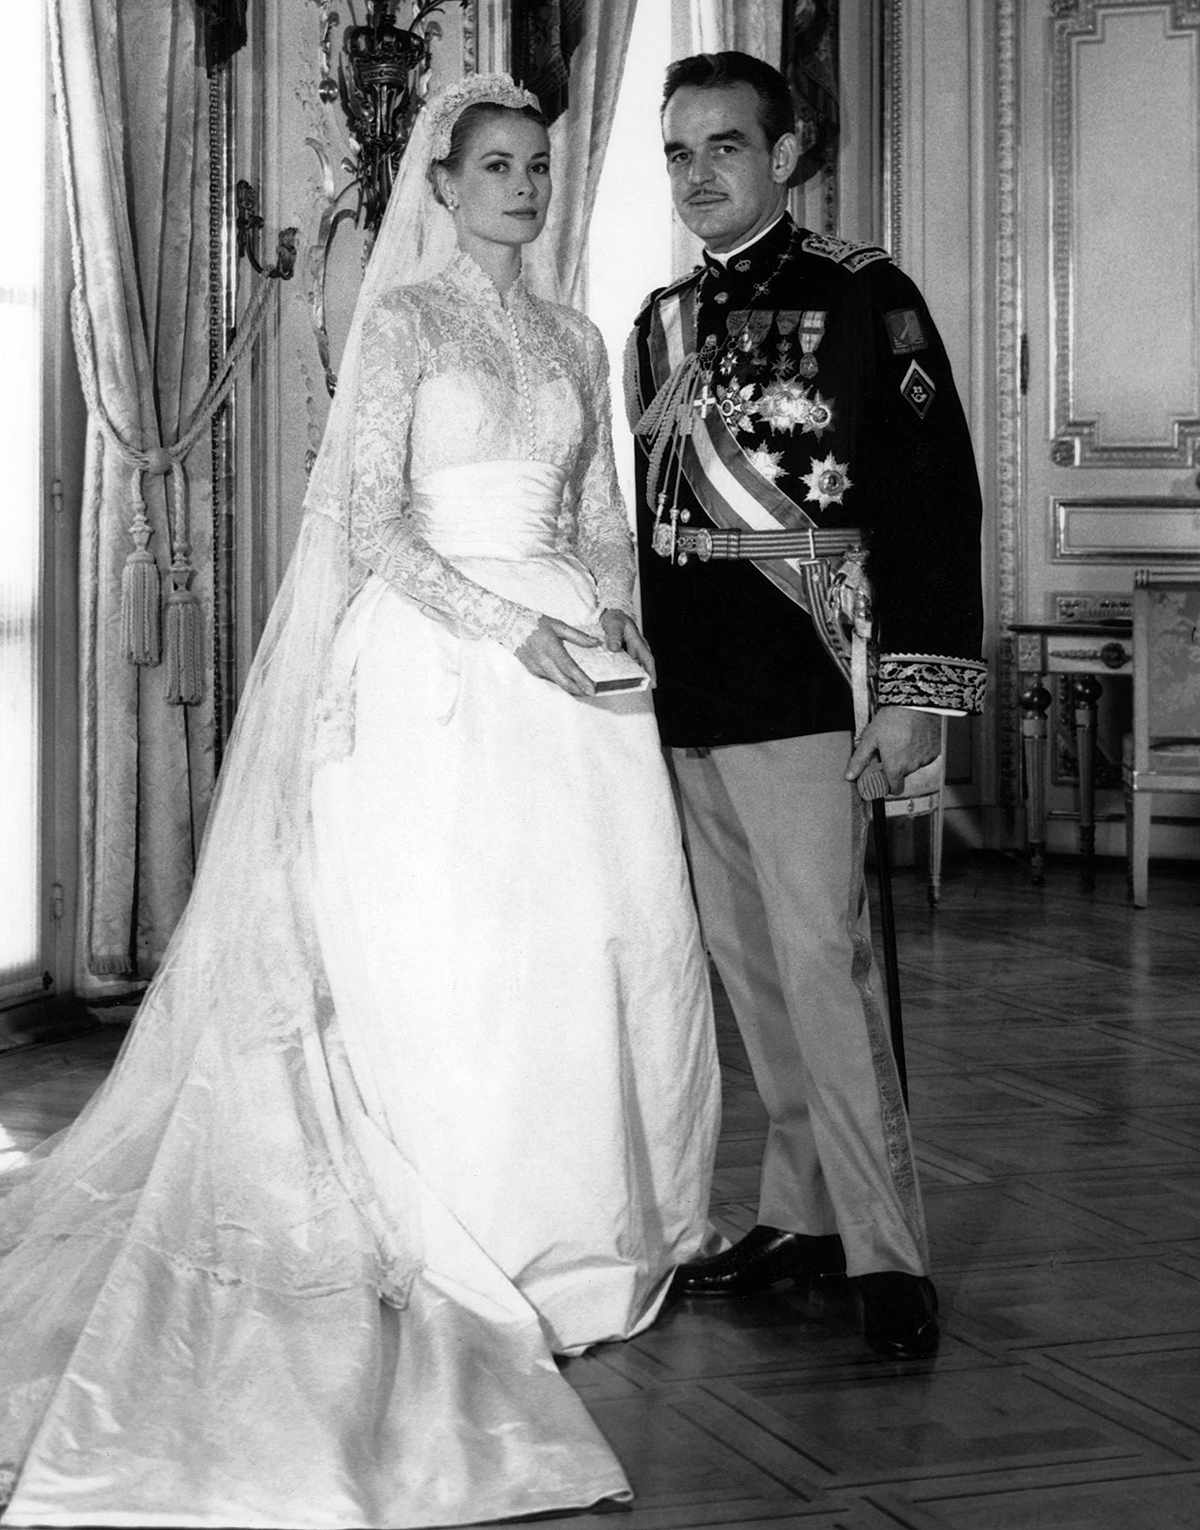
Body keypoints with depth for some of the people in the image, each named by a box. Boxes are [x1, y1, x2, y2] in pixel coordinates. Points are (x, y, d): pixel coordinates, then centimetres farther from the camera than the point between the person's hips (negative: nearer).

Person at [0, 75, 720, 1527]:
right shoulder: (403, 319, 0)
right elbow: (372, 525, -7)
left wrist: (614, 615, -2)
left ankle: (568, 1241, 12)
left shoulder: (575, 340, 17)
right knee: (445, 956, -5)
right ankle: (443, 1258, 5)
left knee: (614, 949, 0)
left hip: (568, 669, 5)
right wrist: (513, 628, -16)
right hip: (435, 664, -5)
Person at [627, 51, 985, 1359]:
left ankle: (887, 1254, -5)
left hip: (798, 686, -7)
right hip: (681, 694, 7)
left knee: (822, 958, -10)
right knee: (744, 959, 11)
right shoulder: (660, 320, 14)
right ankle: (803, 1213, 22)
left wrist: (918, 686, -14)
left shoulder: (859, 295, -5)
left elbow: (934, 490, -10)